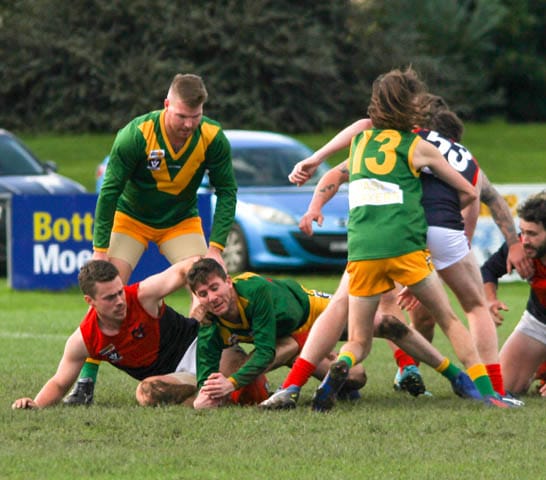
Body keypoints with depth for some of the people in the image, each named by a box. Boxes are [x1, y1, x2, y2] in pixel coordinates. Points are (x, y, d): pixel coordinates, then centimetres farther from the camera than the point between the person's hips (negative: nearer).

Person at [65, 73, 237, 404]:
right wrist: (100, 249, -22)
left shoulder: (213, 138, -21)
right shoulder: (136, 135, -29)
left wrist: (216, 248, -19)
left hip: (182, 222, 2)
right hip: (131, 218, -2)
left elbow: (227, 191, -10)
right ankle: (86, 381, -10)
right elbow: (110, 190, -22)